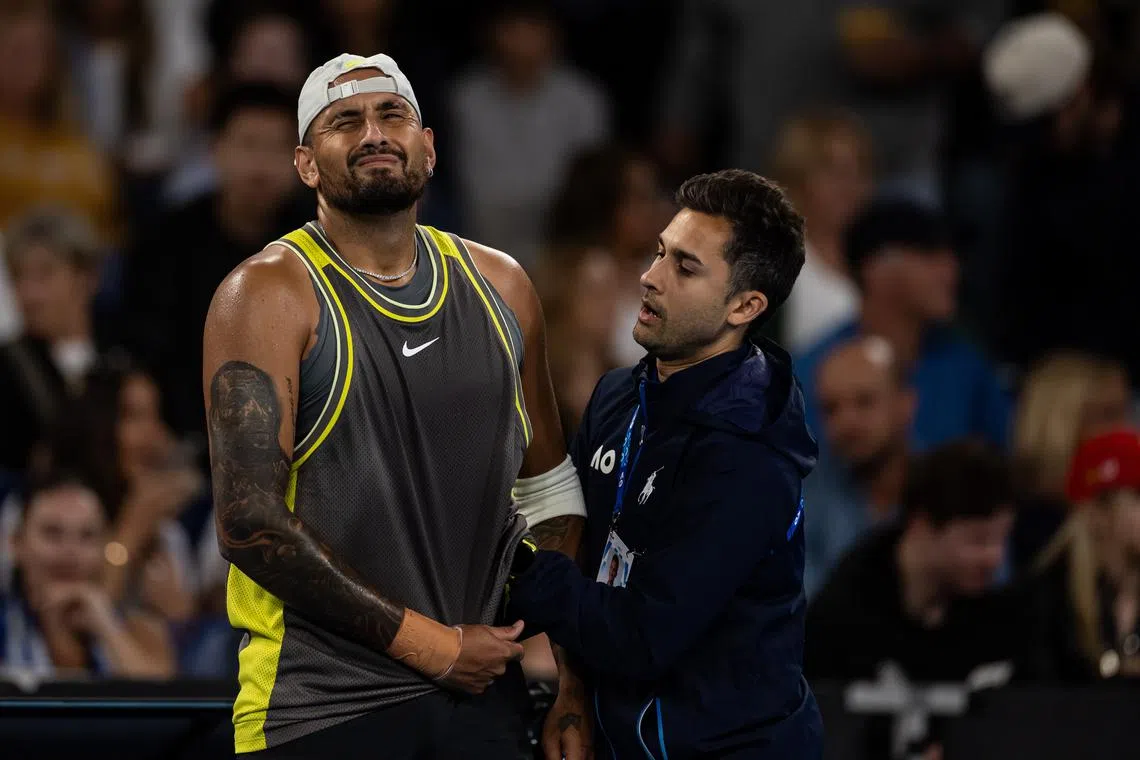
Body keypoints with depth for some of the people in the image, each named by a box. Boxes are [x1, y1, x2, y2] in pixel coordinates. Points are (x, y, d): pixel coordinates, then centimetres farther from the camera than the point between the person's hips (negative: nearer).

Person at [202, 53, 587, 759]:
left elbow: (550, 491, 18)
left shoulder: (498, 285, 9)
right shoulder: (268, 295, -8)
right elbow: (250, 523, -15)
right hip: (323, 702, -5)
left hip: (480, 694, 5)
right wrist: (427, 644, -14)